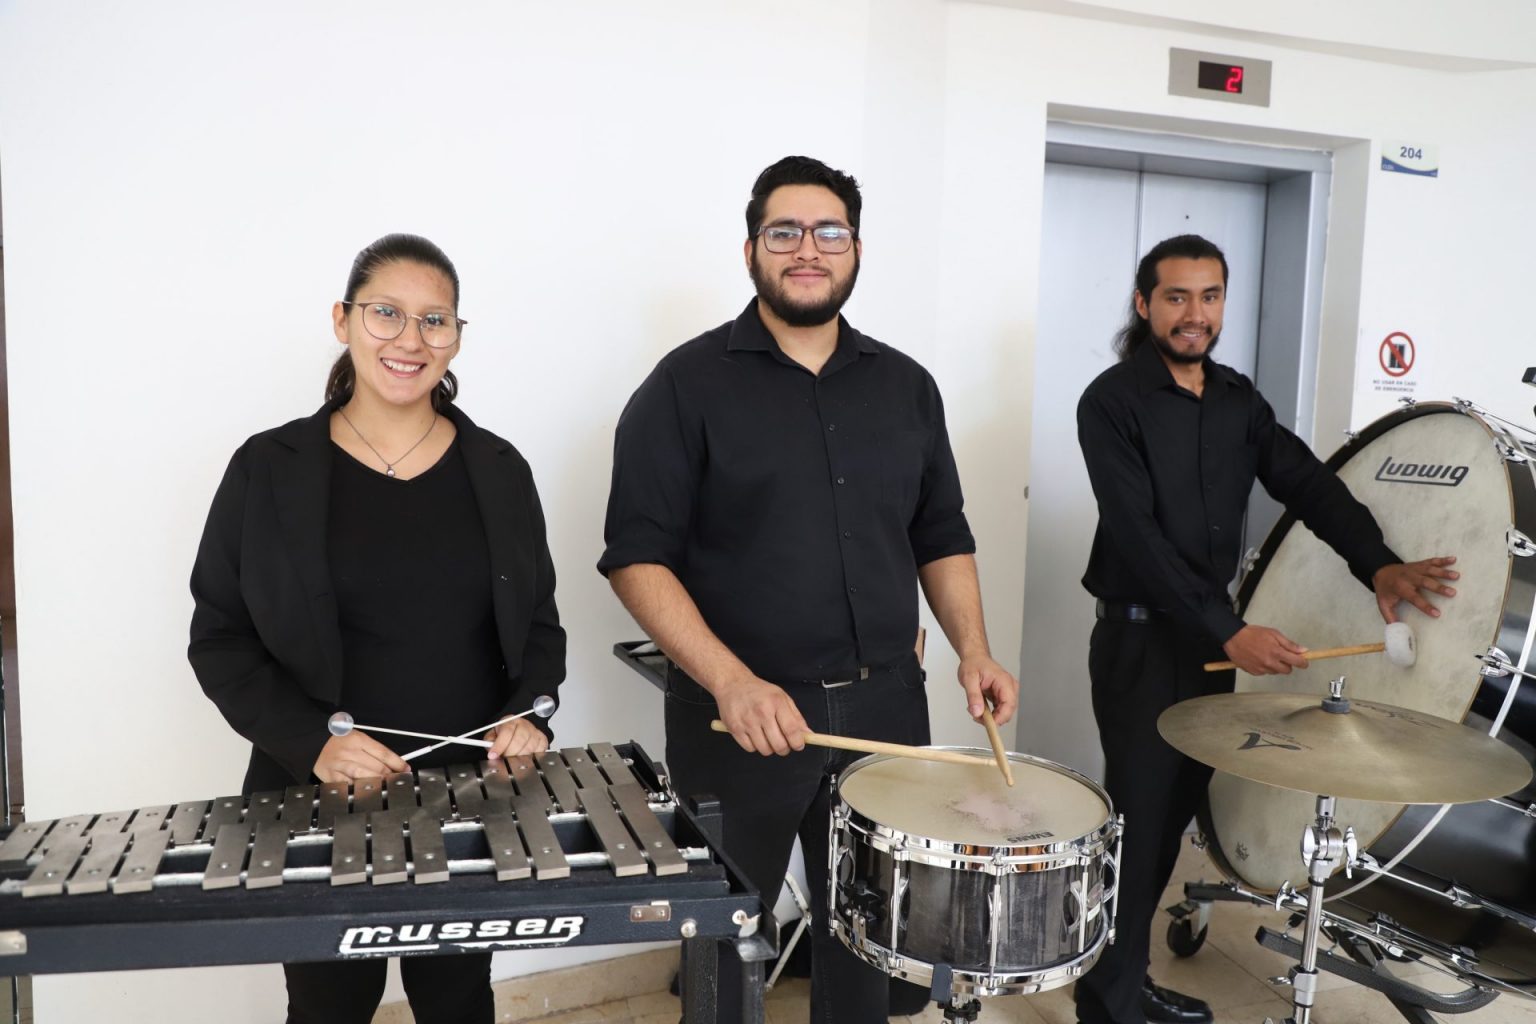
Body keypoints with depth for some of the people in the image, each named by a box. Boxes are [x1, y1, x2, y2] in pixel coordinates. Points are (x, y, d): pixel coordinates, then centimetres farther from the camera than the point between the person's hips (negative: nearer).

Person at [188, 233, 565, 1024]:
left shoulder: (497, 470, 3)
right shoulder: (269, 470, -3)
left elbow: (538, 624, 8)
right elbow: (220, 638, -2)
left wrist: (528, 715, -10)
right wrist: (312, 743, -15)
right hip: (319, 805, -1)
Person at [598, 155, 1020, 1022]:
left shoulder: (905, 385, 8)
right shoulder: (689, 384, -7)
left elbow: (942, 535, 14)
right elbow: (639, 555, -12)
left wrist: (973, 649, -1)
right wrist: (730, 681, -24)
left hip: (885, 707, 4)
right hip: (740, 715, -3)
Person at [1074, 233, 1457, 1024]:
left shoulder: (1238, 399, 9)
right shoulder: (1112, 401, -12)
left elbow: (1305, 482, 0)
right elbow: (1137, 535, -21)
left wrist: (1377, 564, -18)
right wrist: (1229, 631, -27)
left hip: (1213, 633, 7)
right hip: (1140, 638, -7)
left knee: (1177, 810, 14)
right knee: (1139, 818, -1)